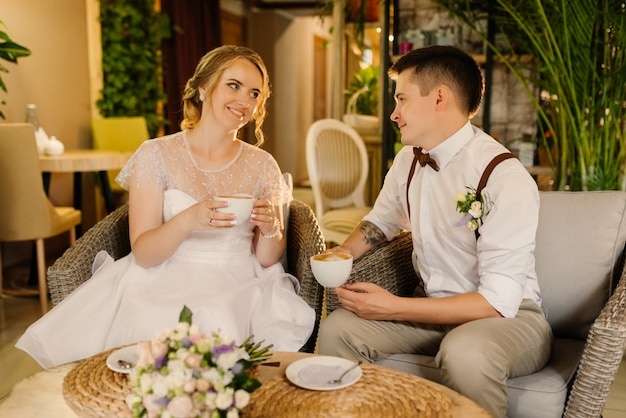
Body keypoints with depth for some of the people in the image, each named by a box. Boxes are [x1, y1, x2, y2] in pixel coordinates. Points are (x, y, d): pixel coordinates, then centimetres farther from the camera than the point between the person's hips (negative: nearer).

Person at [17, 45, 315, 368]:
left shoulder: (262, 166, 8)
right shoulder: (156, 155, 1)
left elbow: (267, 260, 10)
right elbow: (143, 253, -5)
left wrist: (270, 228, -13)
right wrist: (189, 220, -24)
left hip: (239, 287, 2)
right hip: (167, 283, -1)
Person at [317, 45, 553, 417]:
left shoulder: (506, 177, -22)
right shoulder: (409, 160, 1)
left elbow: (498, 300, -25)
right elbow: (381, 220, 22)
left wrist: (393, 308, -24)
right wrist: (345, 252, 0)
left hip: (508, 316, -6)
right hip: (435, 309, 6)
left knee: (464, 352, -37)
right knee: (338, 328, -13)